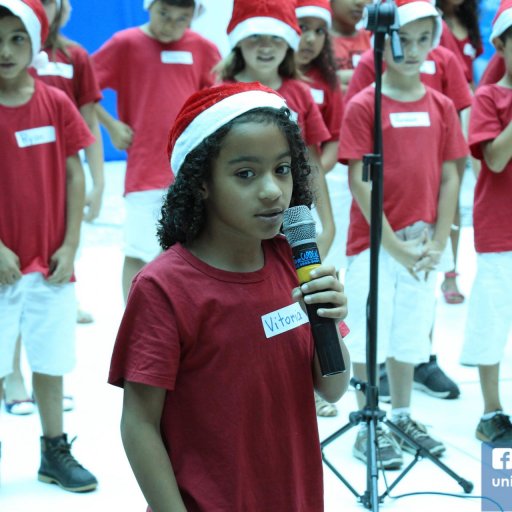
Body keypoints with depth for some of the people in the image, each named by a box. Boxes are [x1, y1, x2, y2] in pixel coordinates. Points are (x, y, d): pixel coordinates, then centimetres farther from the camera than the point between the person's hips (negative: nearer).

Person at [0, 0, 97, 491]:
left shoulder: (55, 103, -1)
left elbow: (73, 175, 3)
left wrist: (69, 245, -2)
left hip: (51, 263, 2)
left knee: (50, 360, 12)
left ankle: (55, 451, 25)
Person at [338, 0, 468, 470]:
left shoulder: (441, 106, 5)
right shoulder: (364, 106, -9)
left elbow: (449, 178, 6)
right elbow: (359, 182, -12)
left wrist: (437, 243, -3)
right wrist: (394, 246, -13)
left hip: (422, 246, 4)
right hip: (374, 243, -4)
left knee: (409, 335, 14)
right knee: (370, 336, 3)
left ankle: (402, 417, 29)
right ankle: (368, 427, 14)